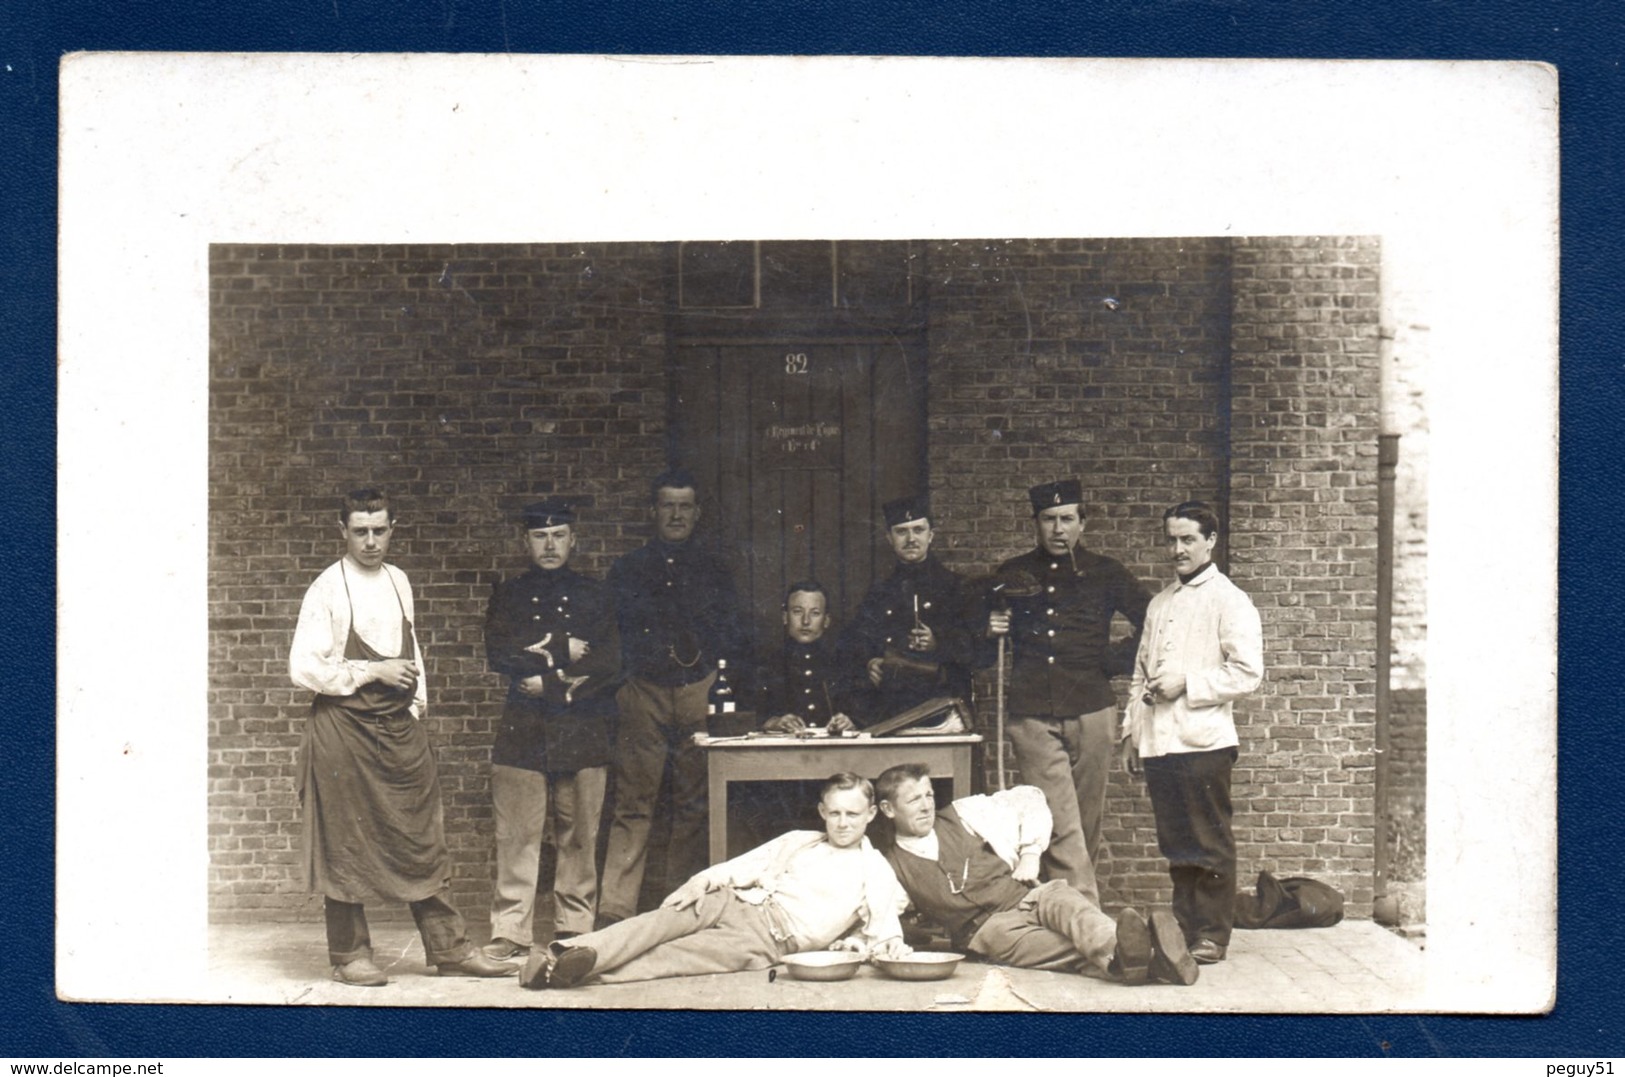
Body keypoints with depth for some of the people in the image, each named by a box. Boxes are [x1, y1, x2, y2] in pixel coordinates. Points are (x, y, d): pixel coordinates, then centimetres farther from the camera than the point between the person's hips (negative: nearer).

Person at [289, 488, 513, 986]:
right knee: (345, 845, 2)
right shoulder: (328, 589, -8)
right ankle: (349, 954, 13)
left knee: (423, 838, 6)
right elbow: (304, 667, -12)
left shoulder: (398, 582, 11)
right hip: (343, 727, -5)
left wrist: (416, 701, 11)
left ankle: (449, 947, 11)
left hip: (399, 726, 5)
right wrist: (373, 672, -15)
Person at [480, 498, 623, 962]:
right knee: (517, 836, -5)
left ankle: (574, 929, 8)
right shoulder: (507, 594, 14)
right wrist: (563, 651, -7)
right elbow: (498, 654, -3)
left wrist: (550, 683, -7)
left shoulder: (594, 595, 14)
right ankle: (510, 933, -3)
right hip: (522, 732, -1)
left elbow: (610, 664, 2)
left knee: (580, 836, 1)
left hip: (583, 732, 1)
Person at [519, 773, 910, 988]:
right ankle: (558, 955, -40)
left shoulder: (875, 872, 13)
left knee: (677, 955, -28)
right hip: (737, 902, 4)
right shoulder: (800, 841, 23)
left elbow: (887, 935, 9)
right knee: (662, 922, -26)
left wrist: (859, 943, -14)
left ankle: (584, 971, -48)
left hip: (770, 938, -4)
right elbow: (748, 864, 16)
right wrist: (704, 880, -3)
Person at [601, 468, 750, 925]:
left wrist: (733, 688, 0)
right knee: (633, 803, -7)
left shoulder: (715, 571, 16)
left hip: (700, 694, 1)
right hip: (643, 694, -1)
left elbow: (734, 640, 14)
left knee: (694, 803, 1)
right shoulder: (626, 570, 14)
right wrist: (612, 689, -1)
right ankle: (614, 912, -8)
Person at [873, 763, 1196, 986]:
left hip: (1026, 898, 3)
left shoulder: (963, 814, 14)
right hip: (988, 929, -3)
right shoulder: (892, 868, 11)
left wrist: (1030, 854, 9)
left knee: (1060, 899, -33)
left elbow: (1028, 799, 19)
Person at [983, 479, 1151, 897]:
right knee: (1061, 830, -10)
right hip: (1032, 717, 0)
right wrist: (990, 632, -2)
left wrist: (1117, 659, 7)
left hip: (1091, 711, 1)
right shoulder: (1012, 575, 13)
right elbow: (982, 656, 20)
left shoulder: (1103, 573, 10)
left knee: (1087, 828, 6)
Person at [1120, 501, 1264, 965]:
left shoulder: (1230, 601, -1)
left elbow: (1247, 672, -10)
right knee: (1176, 845, 9)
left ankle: (1212, 935, 4)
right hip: (1158, 742, 6)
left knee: (1210, 844, -2)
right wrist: (1131, 730, 16)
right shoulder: (1160, 604, 20)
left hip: (1203, 740, -6)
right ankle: (1184, 928, 16)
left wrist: (1186, 683, -14)